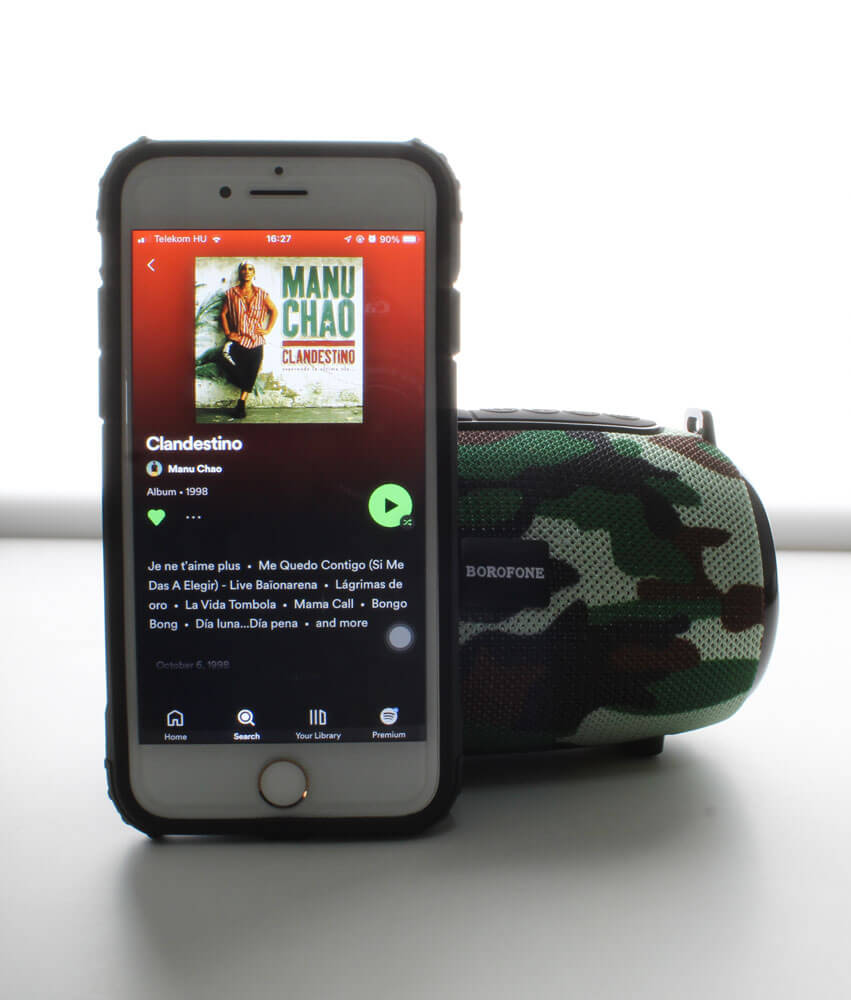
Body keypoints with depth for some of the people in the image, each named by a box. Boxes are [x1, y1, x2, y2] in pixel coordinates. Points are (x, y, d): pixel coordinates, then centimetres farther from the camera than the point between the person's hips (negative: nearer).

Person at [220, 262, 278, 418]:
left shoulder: (261, 294, 4)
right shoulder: (231, 294, 5)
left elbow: (274, 311, 14)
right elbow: (224, 313, 10)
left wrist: (267, 329, 5)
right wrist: (227, 332, 0)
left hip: (255, 340, 1)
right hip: (237, 339, 0)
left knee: (250, 374, -2)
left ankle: (241, 404, 10)